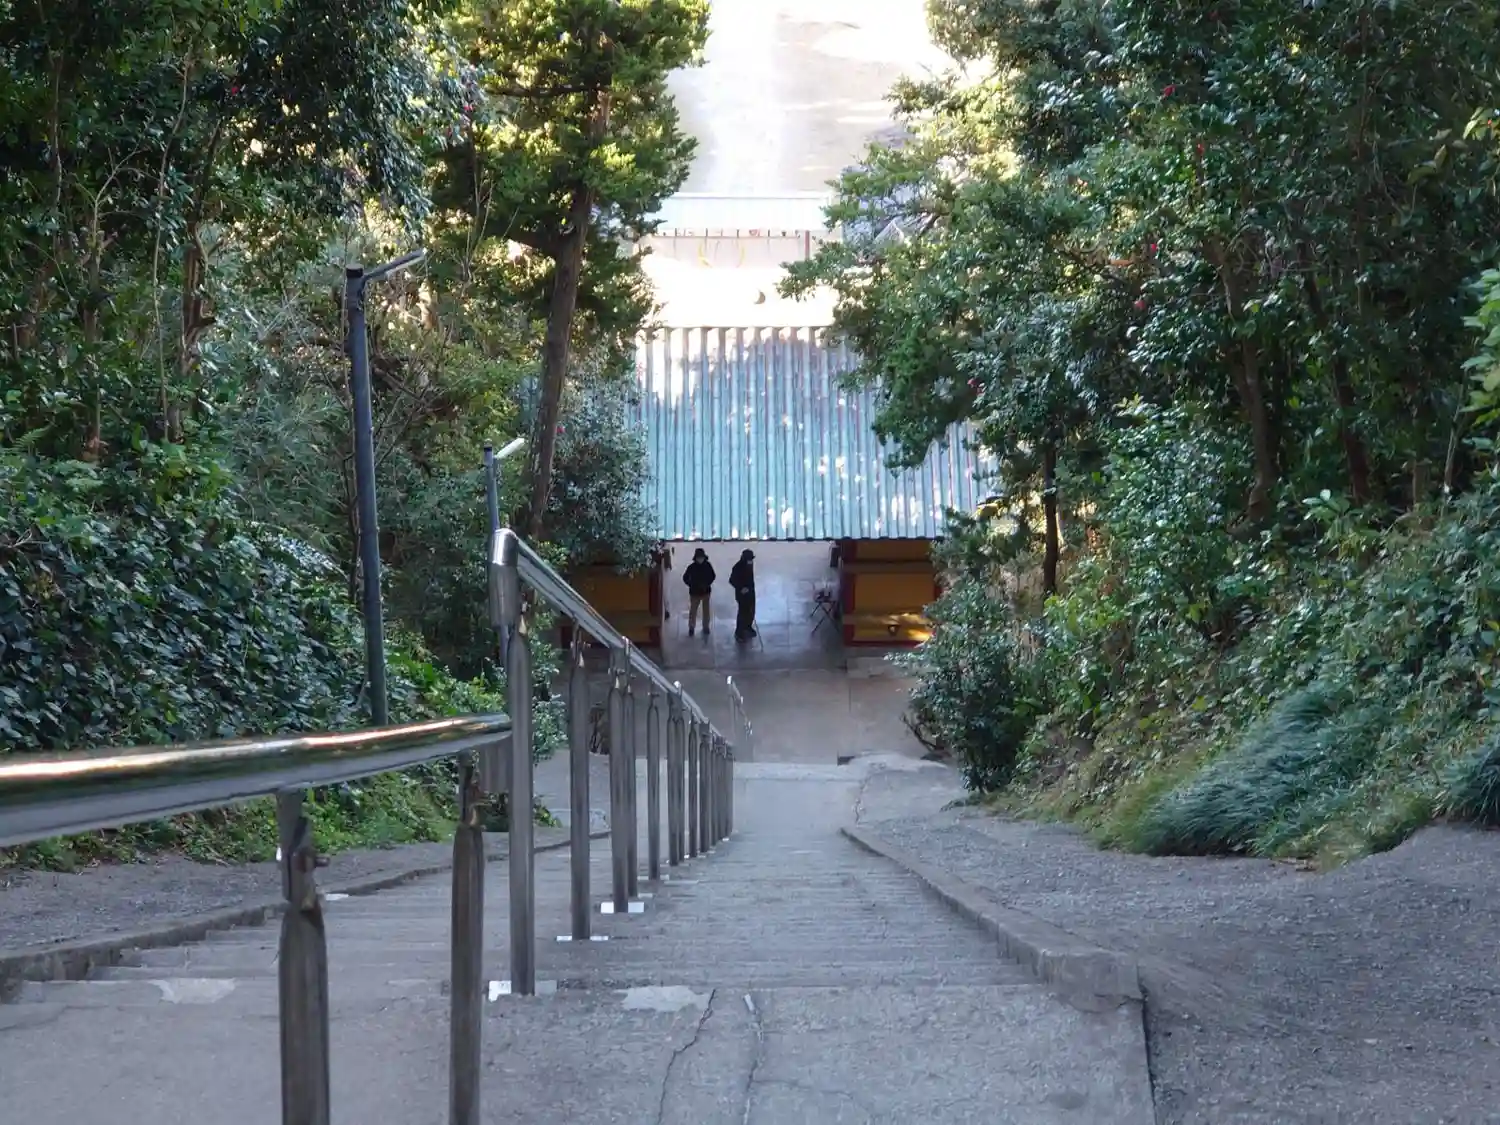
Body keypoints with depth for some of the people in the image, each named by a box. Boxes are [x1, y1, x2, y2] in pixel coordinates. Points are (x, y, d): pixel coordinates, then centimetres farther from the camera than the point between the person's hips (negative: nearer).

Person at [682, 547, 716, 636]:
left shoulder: (708, 565, -8)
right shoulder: (692, 567, -12)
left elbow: (713, 576, 6)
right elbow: (685, 578, 0)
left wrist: (707, 584, -8)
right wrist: (692, 585, -9)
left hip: (706, 592, 1)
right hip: (695, 592, -1)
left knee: (706, 610, 10)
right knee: (693, 610, 3)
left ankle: (706, 627, 24)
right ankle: (691, 628, 17)